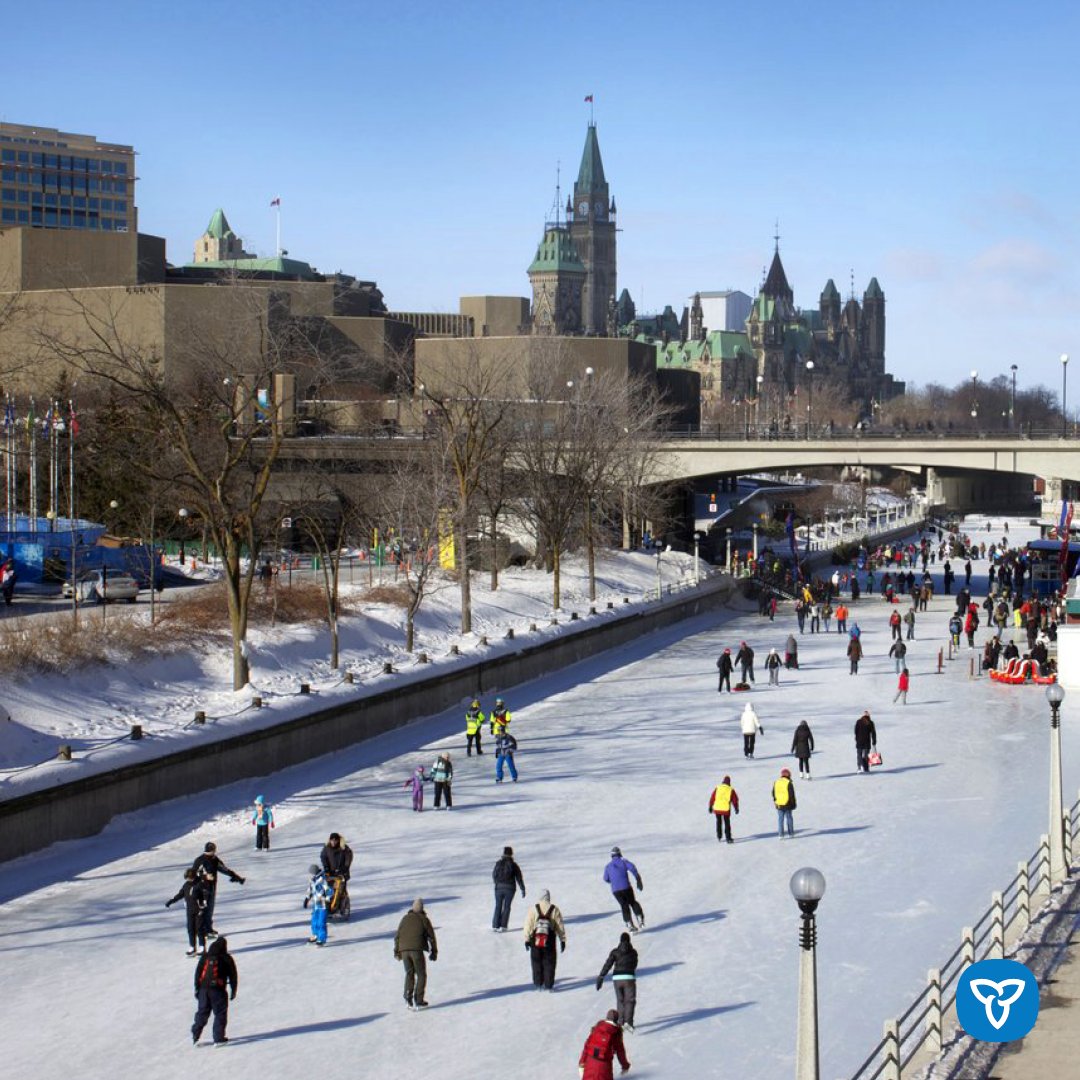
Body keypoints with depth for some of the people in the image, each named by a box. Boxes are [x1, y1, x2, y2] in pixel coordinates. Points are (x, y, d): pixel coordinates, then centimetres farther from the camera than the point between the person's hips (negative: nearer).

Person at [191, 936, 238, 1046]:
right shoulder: (226, 959, 0)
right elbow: (233, 975, 3)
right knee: (220, 1014, 6)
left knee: (202, 1012, 16)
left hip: (204, 989, 3)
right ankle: (218, 1039, 4)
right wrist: (233, 991, 12)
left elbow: (197, 973, 8)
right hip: (218, 990, -3)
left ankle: (195, 1034, 15)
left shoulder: (205, 957, 9)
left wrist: (197, 988, 14)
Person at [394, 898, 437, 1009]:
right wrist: (434, 952, 14)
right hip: (417, 949, -4)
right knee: (421, 975, 7)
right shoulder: (424, 920, 5)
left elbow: (397, 936, 16)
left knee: (409, 973, 15)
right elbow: (431, 937, 5)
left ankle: (408, 998, 2)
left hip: (404, 950, 4)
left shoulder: (405, 919, 16)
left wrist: (397, 951, 22)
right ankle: (418, 1001, 1)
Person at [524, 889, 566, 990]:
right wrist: (562, 940, 8)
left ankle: (538, 984, 13)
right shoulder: (554, 910, -4)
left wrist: (527, 939, 3)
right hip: (550, 940, 0)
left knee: (536, 962, 12)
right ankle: (548, 984, 7)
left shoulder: (533, 909, -5)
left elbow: (528, 924, -4)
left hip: (535, 940, 0)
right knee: (549, 963, 8)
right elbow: (560, 926, 0)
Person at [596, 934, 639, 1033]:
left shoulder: (615, 952, 3)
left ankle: (621, 1022, 16)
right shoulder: (633, 952, 4)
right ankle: (628, 1021, -20)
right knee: (630, 1000, 0)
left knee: (620, 1000, 17)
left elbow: (607, 965, -6)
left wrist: (600, 977, -9)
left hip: (617, 978, 2)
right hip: (629, 978, -2)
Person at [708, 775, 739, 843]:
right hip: (726, 809, -2)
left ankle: (719, 837, 25)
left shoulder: (717, 788, 1)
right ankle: (728, 838, 2)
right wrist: (736, 809, 13)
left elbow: (712, 798, 3)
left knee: (719, 823, 20)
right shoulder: (731, 790, -2)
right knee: (727, 824, 6)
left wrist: (710, 807, 12)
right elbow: (735, 800, 1)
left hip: (717, 809, 2)